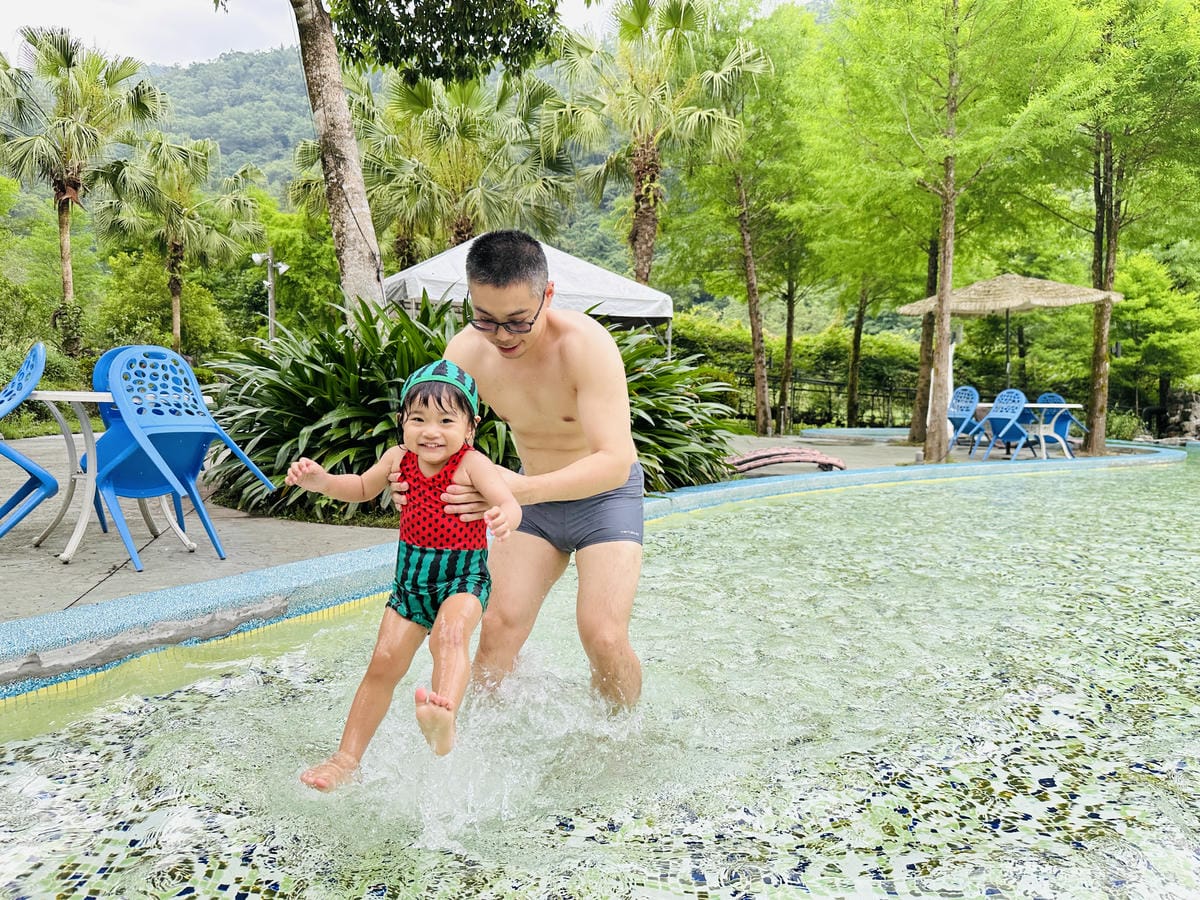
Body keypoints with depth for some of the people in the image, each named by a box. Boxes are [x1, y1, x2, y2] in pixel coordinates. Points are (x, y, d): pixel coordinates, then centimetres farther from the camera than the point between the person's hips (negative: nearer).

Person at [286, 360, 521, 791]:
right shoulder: (398, 459, -1)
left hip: (463, 577, -5)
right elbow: (363, 488, 19)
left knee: (450, 634, -34)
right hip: (410, 577, 5)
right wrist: (320, 480, 1)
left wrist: (504, 518, -58)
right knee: (384, 662, 4)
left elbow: (508, 502, -33)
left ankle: (442, 723, -54)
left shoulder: (472, 464, -17)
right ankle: (347, 758, 15)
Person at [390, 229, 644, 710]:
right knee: (498, 628, -7)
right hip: (534, 498, 4)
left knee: (604, 638, -14)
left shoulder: (586, 344, -30)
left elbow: (615, 460, -36)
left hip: (605, 495, -4)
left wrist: (525, 490, -51)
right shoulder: (465, 351, -16)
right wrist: (411, 474, -35)